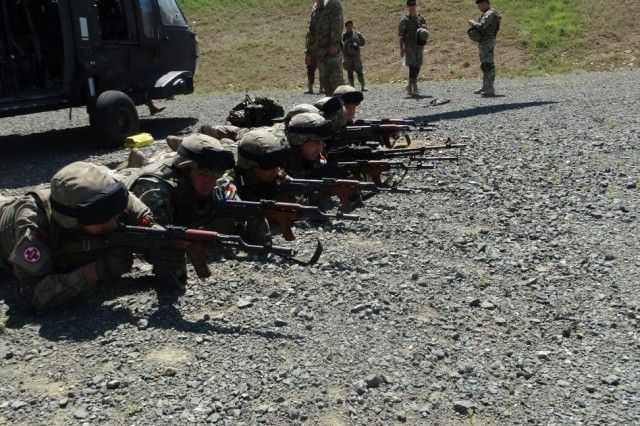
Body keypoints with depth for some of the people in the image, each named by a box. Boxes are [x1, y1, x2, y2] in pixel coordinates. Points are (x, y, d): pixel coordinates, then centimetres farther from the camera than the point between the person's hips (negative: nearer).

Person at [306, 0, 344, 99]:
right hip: (320, 50, 8)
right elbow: (312, 31, 23)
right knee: (324, 79, 7)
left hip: (333, 50, -8)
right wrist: (308, 52, 21)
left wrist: (335, 43, -28)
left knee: (336, 78, -15)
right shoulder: (316, 8, 19)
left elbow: (337, 24, -16)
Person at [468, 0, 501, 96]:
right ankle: (485, 87, 26)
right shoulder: (486, 14, 18)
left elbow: (481, 26, -25)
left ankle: (491, 89, -9)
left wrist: (472, 22, -8)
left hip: (487, 43, -11)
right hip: (483, 43, 11)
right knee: (484, 66, 17)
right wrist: (474, 25, 1)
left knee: (489, 65, -10)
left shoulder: (490, 14, -15)